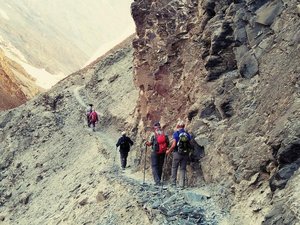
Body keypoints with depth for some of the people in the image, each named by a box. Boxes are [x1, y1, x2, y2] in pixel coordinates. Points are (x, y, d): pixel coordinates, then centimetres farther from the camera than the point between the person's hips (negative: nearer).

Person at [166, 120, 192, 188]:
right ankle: (182, 184, 4)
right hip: (185, 154, 3)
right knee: (183, 169, 8)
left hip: (177, 153, -3)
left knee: (174, 168, 8)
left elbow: (174, 145, -12)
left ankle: (173, 183, 6)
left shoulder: (176, 133, -7)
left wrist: (169, 151, 1)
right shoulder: (188, 134, 6)